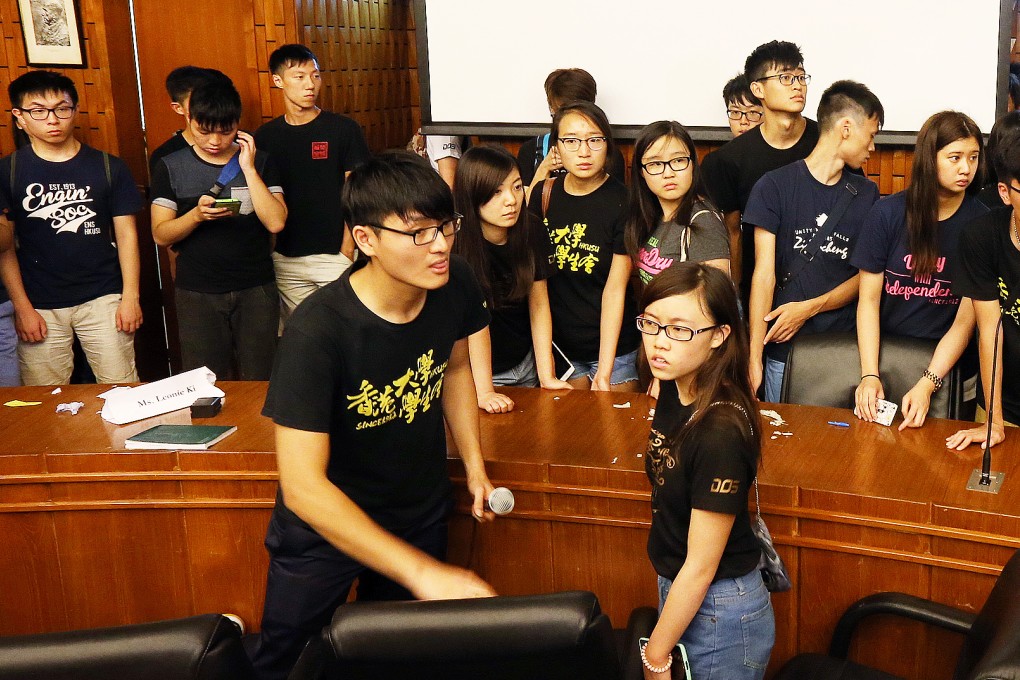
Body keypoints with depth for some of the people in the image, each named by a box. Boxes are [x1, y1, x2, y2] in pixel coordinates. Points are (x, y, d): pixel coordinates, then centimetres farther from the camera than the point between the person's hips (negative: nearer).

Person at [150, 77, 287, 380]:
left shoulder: (260, 161, 2)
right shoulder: (171, 167, 1)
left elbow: (276, 222, -10)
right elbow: (161, 235, -2)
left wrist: (248, 168, -14)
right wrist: (197, 214, -20)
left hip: (255, 289, 0)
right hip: (197, 294, 0)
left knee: (258, 382, 8)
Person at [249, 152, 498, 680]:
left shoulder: (456, 286, -16)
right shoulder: (317, 330, -33)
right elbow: (302, 484, -36)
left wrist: (474, 465, 1)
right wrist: (423, 572, -40)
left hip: (420, 512, 4)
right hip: (324, 524, -4)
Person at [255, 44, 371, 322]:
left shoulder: (344, 129, -2)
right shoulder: (265, 137, 6)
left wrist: (347, 253, -9)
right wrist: (265, 252, 4)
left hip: (335, 256, -2)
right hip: (285, 259, 3)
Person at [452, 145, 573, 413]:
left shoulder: (532, 236, -8)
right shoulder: (457, 245, -25)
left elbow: (538, 304, -4)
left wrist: (547, 377, -8)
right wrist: (484, 392, -27)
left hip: (525, 366, 5)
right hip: (474, 371, -5)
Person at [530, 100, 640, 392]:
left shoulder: (624, 201, -12)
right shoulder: (545, 196, 0)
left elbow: (615, 289, -16)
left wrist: (604, 372, -19)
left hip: (614, 349, -3)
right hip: (560, 346, 3)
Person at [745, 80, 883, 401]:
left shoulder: (866, 194, 10)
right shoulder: (774, 186, -1)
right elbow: (764, 273, -7)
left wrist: (809, 308, -11)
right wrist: (754, 356, -12)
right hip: (784, 348, -3)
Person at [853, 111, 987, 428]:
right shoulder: (887, 212, -4)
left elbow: (966, 319, -8)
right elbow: (869, 299, -4)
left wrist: (927, 384, -18)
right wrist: (870, 375, -14)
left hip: (949, 366, 0)